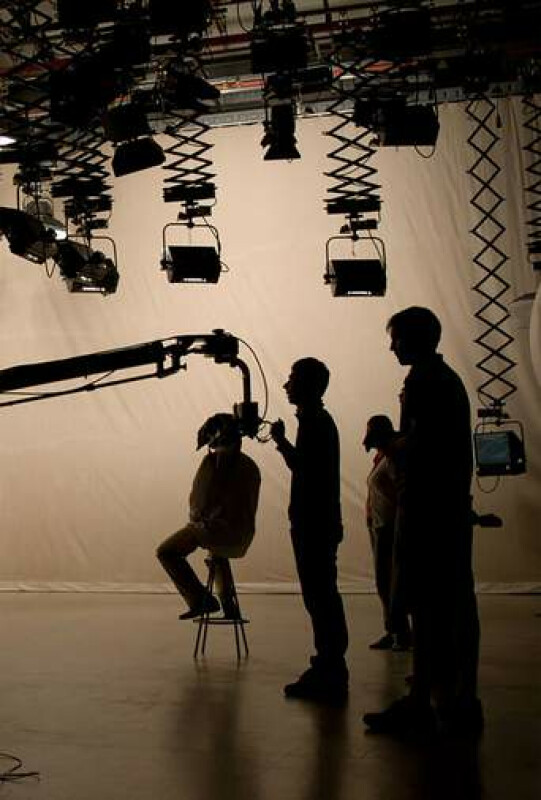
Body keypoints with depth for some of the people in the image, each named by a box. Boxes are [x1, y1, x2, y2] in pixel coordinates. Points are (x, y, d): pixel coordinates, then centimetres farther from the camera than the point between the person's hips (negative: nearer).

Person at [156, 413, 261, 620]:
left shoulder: (213, 460, -9)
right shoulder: (251, 466, 11)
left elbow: (198, 497, -9)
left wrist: (196, 517, 12)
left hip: (215, 527, -7)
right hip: (243, 536, 8)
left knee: (166, 552, 5)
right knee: (218, 553, 40)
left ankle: (200, 599, -6)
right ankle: (228, 606, 37)